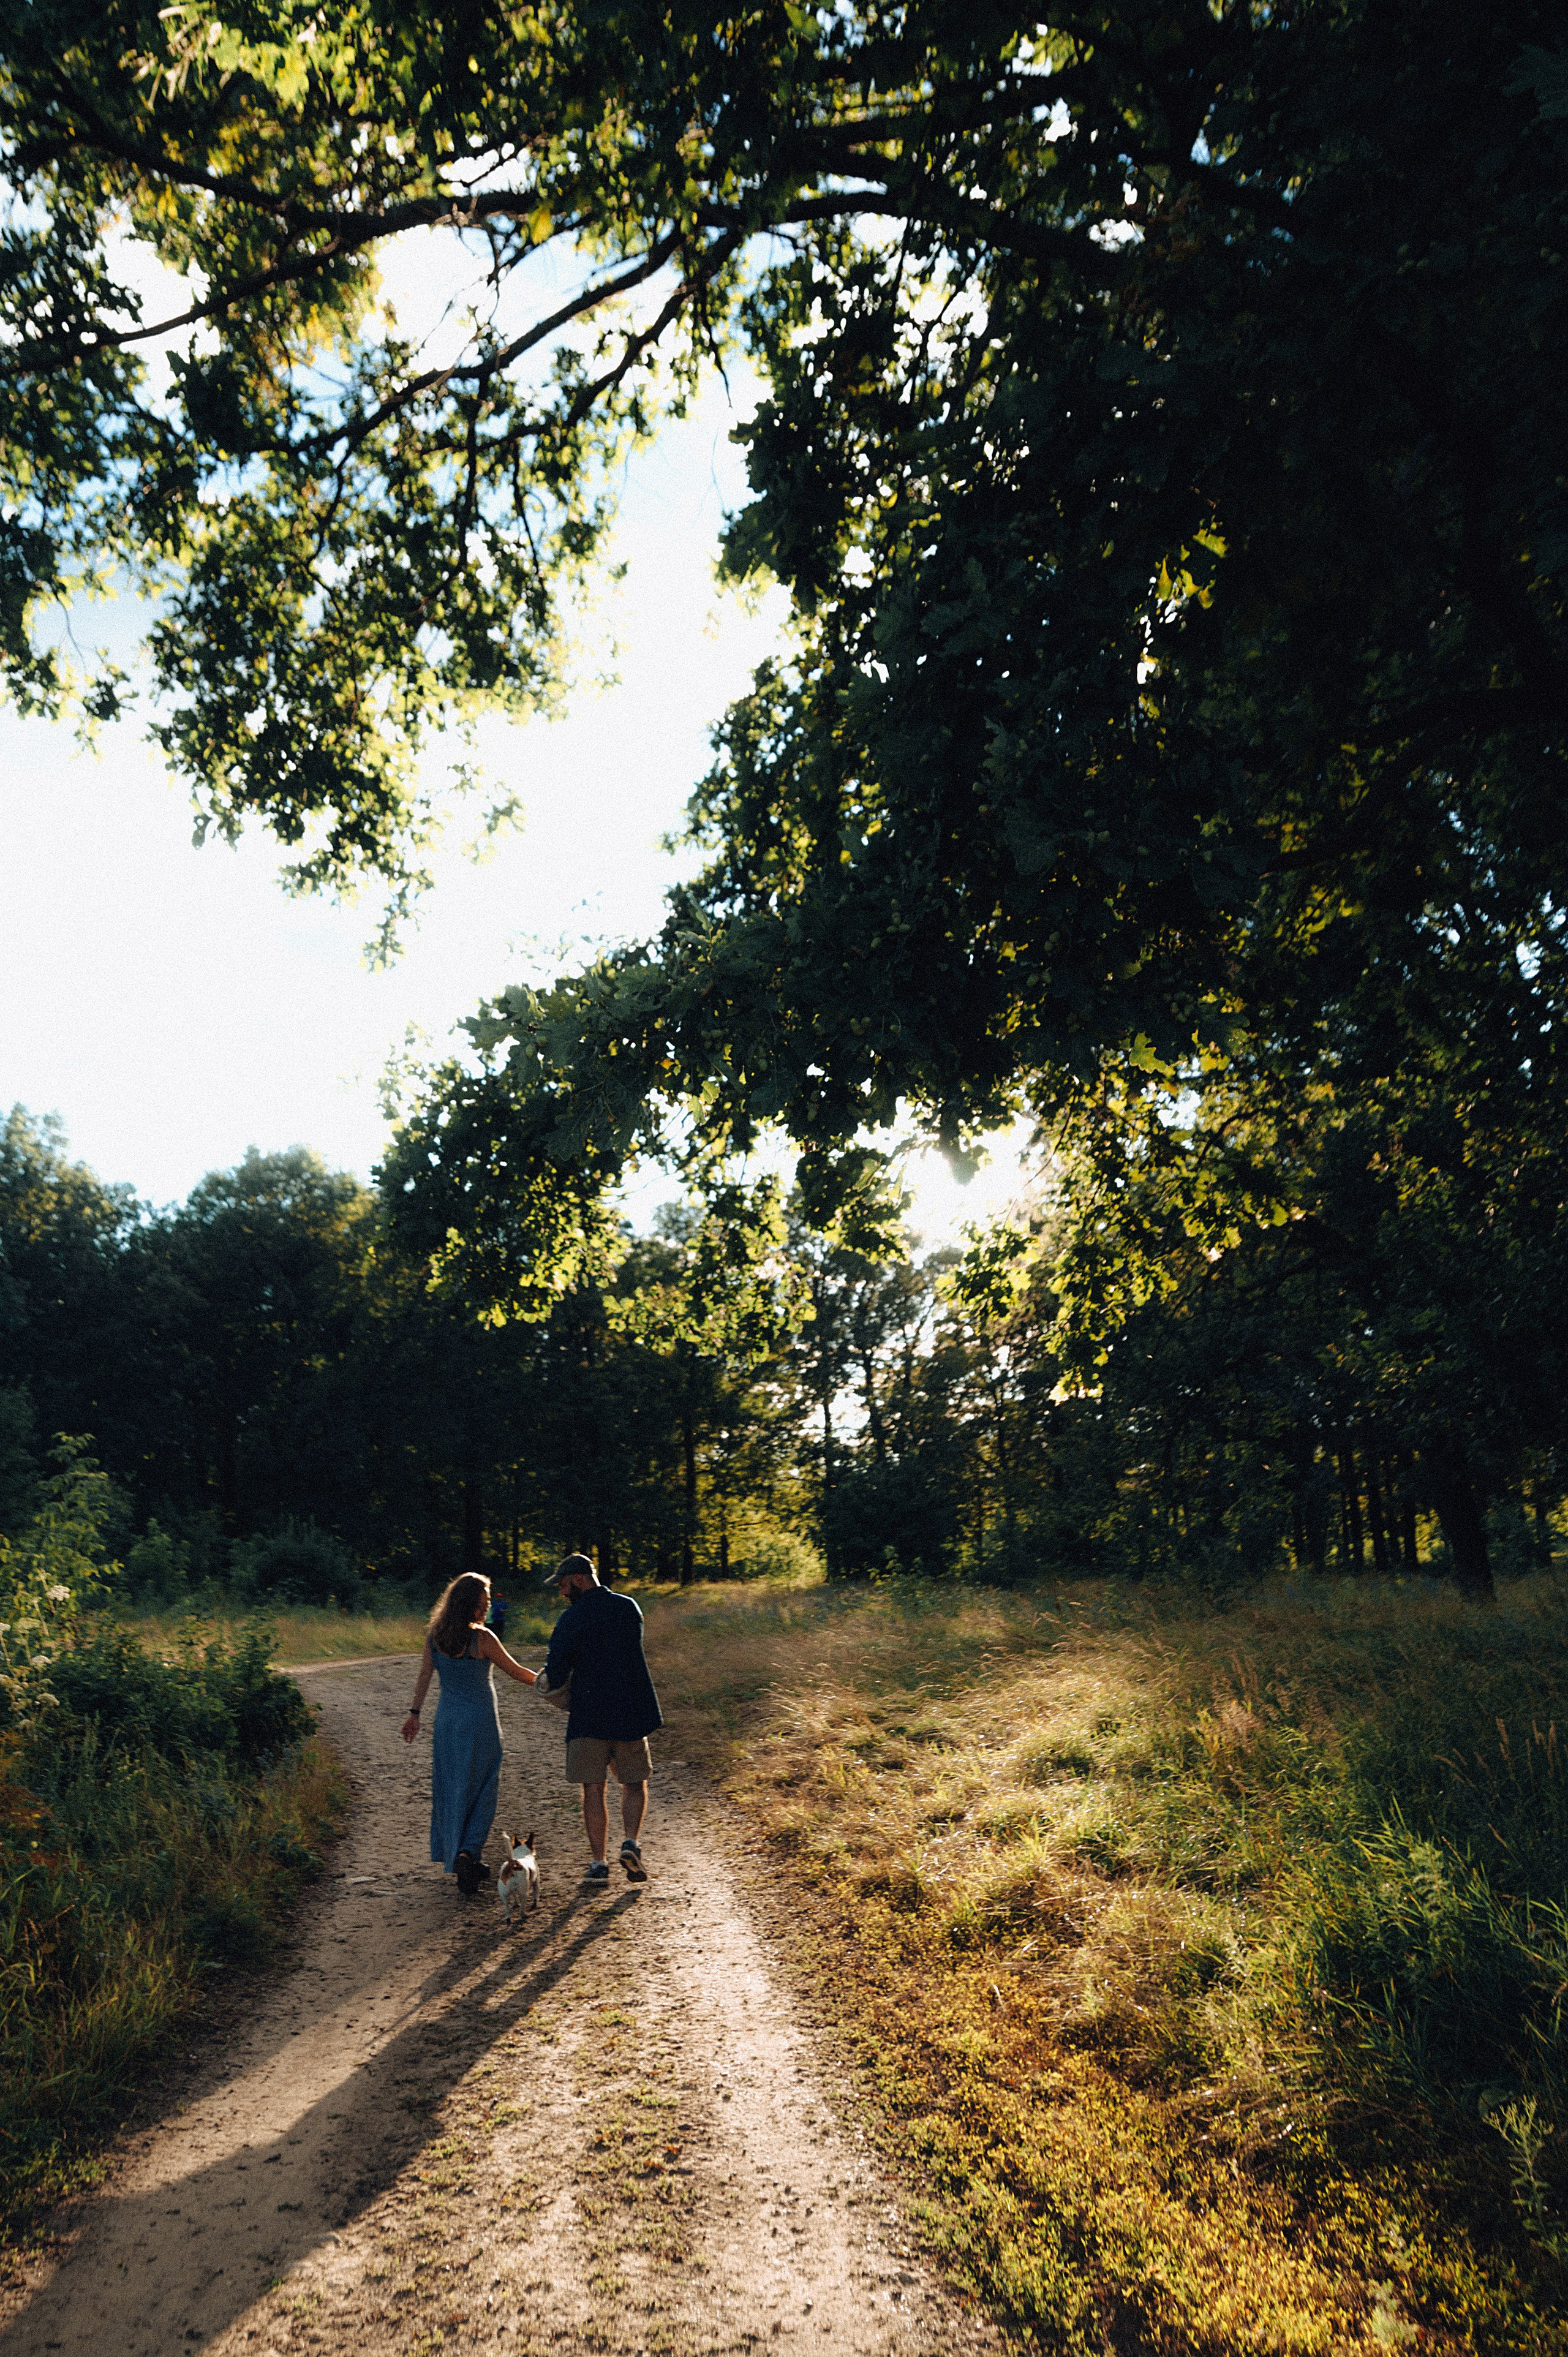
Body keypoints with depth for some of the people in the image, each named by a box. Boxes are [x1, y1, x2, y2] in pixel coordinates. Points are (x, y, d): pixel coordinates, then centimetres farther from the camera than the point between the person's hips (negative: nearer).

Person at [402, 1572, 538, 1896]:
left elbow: (424, 1676, 5)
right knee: (480, 1791, 4)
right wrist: (546, 1682, 6)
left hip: (447, 1720, 6)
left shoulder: (434, 1636, -2)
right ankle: (466, 1853, -10)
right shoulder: (481, 1638, -17)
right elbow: (516, 1672, -8)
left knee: (450, 1788, 16)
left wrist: (414, 1713, 15)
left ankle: (455, 1857, 25)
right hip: (479, 1722, -6)